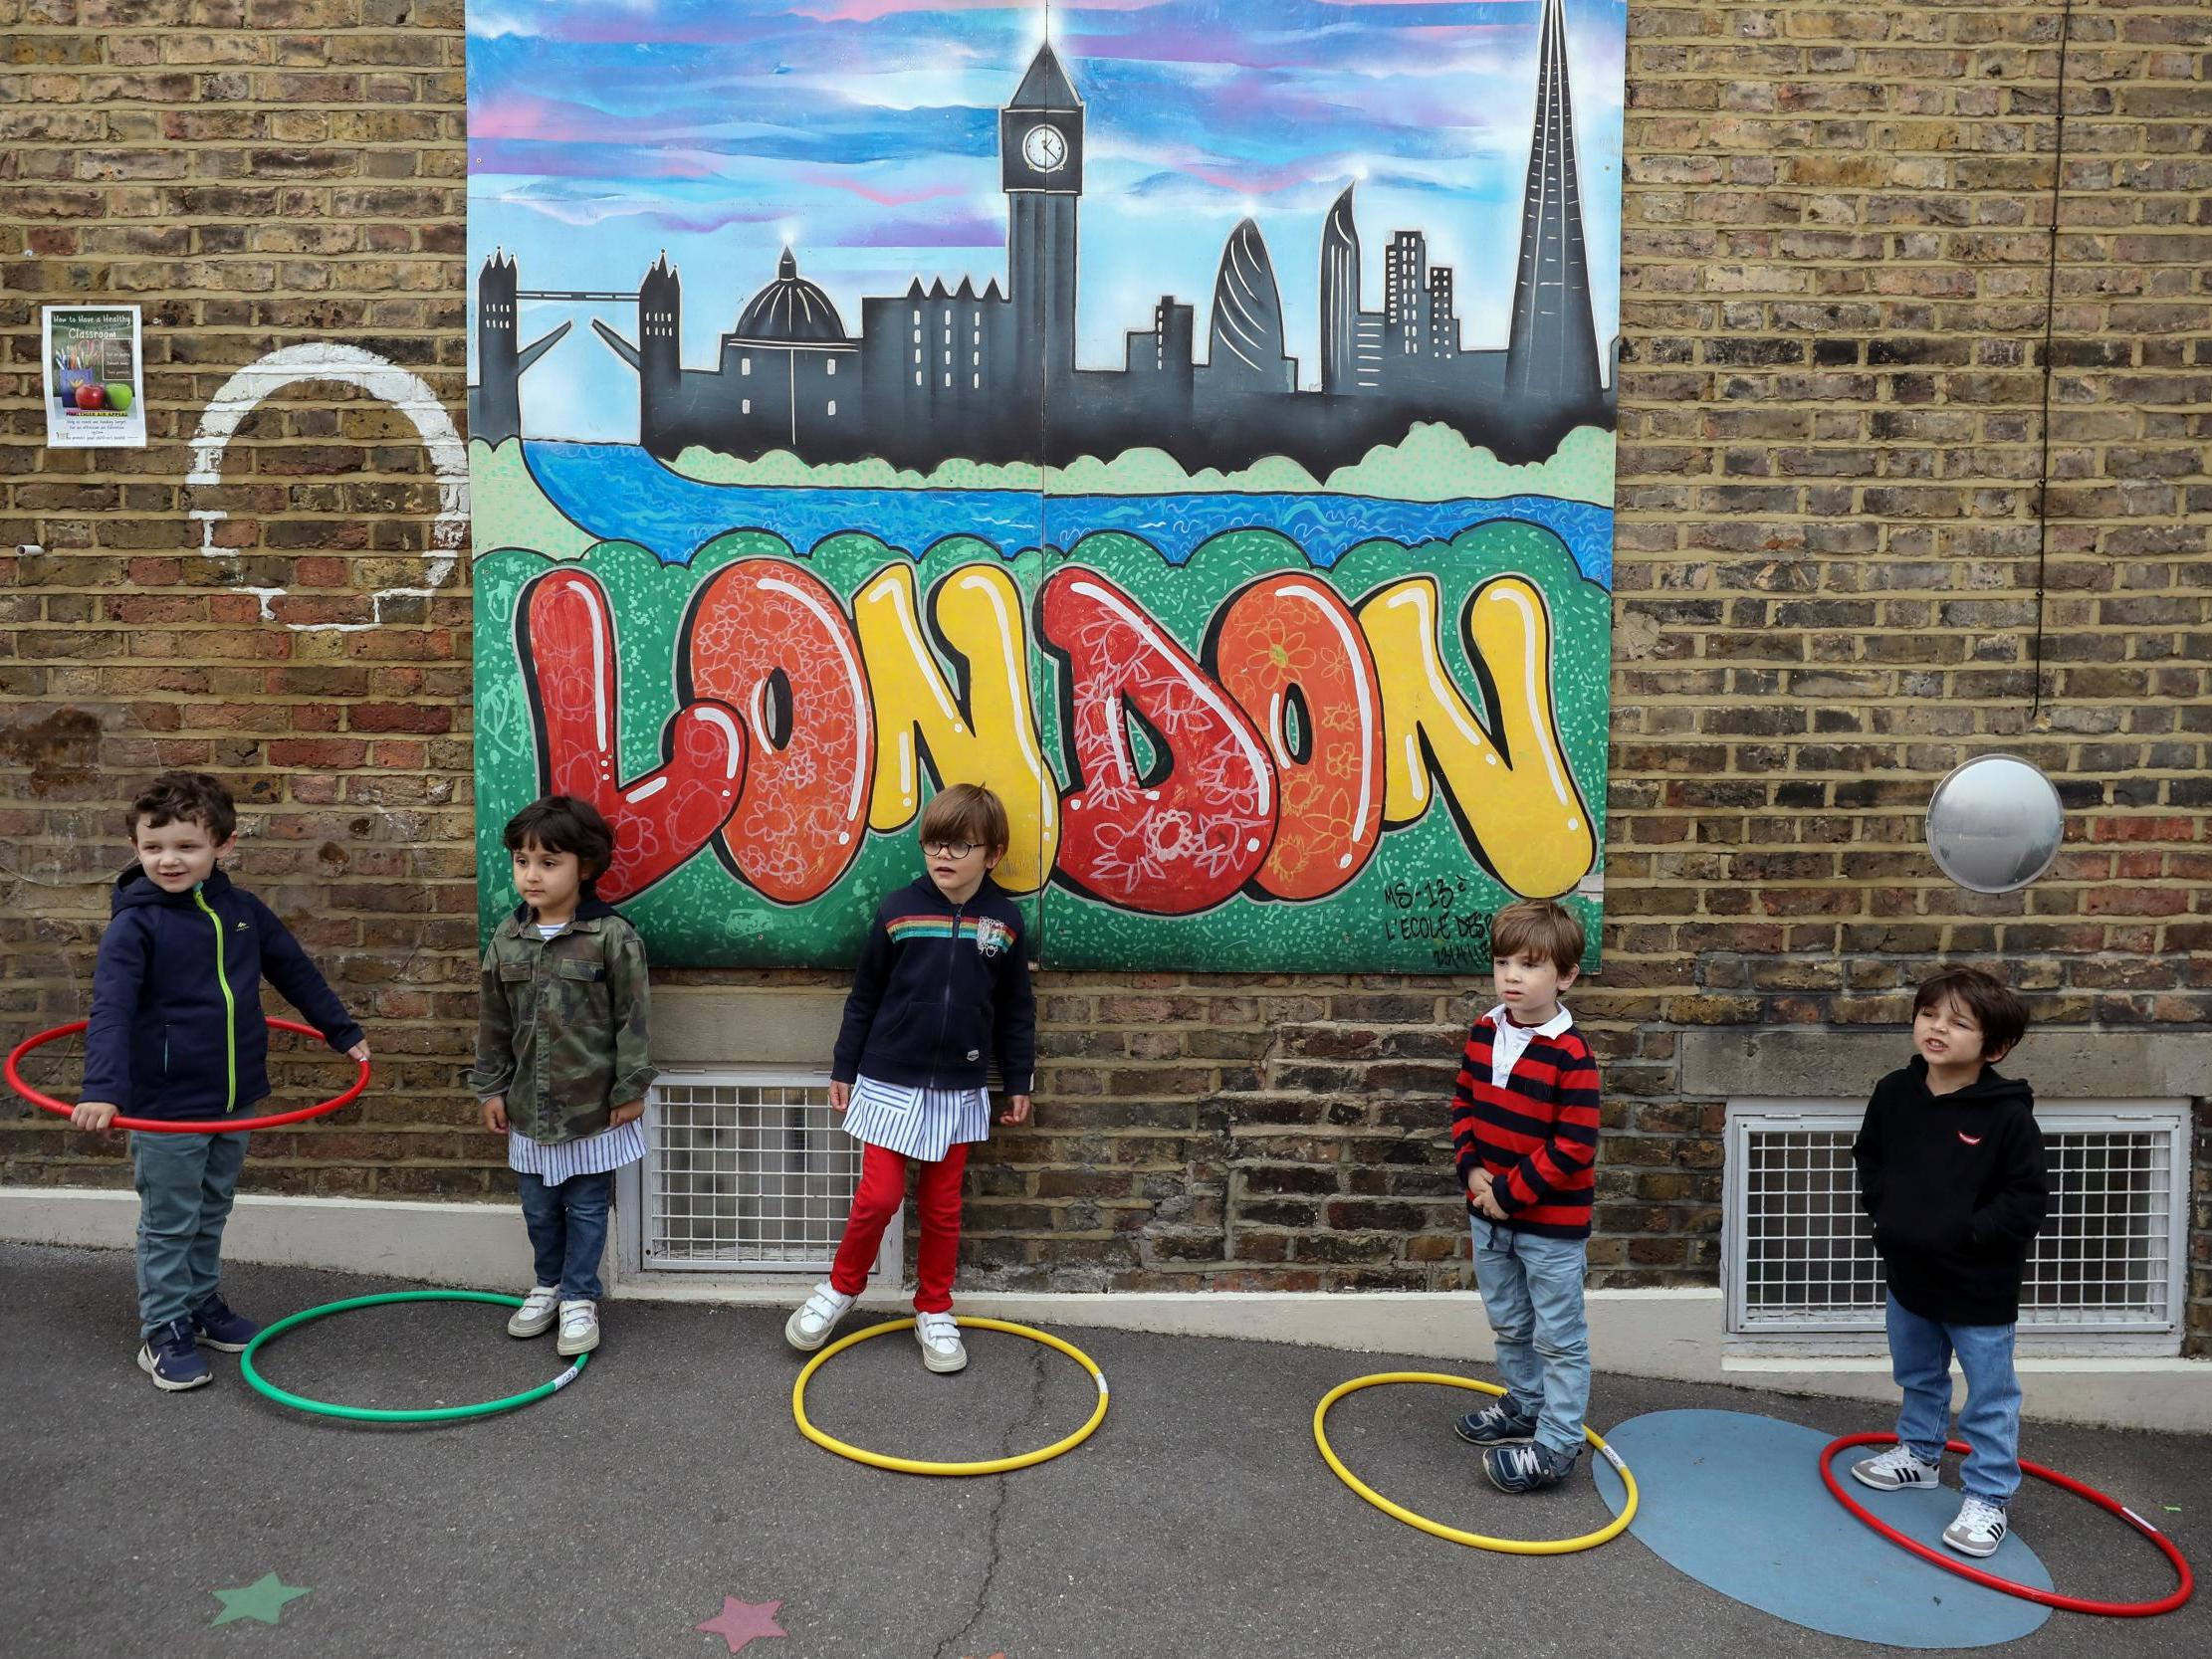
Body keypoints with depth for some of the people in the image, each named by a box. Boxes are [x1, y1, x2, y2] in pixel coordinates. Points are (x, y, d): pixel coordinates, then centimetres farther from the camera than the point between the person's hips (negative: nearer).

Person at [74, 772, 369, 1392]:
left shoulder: (242, 910, 1)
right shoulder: (134, 923, -15)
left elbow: (295, 972, 13)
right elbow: (111, 1009, -25)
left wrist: (343, 1032, 19)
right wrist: (102, 1088, -37)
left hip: (235, 1099, 5)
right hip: (166, 1105, -5)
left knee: (211, 1216, 19)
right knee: (168, 1224, 6)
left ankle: (202, 1305, 35)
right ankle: (163, 1333, 19)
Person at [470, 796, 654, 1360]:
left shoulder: (612, 937, -14)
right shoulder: (506, 939, 0)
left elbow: (631, 1020, -10)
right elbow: (493, 1022, 8)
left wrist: (631, 1089, -9)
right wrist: (490, 1088, 9)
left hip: (592, 1106, -4)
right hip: (530, 1107, 4)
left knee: (586, 1208, 9)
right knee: (539, 1207, 18)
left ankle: (579, 1298, 23)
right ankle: (549, 1284, 38)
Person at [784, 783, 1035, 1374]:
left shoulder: (1005, 922, -5)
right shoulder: (896, 912, -8)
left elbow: (1015, 1010, 6)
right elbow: (864, 997, 1)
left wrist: (1019, 1082, 8)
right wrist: (843, 1069, 4)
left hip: (958, 1089, 1)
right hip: (889, 1082, -1)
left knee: (942, 1206, 11)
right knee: (878, 1197, 0)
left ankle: (934, 1309, 28)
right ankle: (840, 1288, 25)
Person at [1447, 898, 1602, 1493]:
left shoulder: (1570, 1054, -23)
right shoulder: (1483, 1032, -1)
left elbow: (1573, 1148, -22)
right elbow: (1463, 1103, 10)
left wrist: (1509, 1191, -19)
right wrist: (1472, 1170, -4)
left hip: (1551, 1224, -7)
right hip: (1490, 1217, 7)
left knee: (1559, 1337, 7)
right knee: (1509, 1324, 24)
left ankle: (1557, 1443, 18)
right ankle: (1523, 1403, 44)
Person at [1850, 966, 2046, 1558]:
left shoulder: (2008, 1114, -20)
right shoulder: (1894, 1093, -5)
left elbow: (2028, 1199, -18)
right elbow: (1868, 1154, 12)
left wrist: (1965, 1231, -23)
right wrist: (1883, 1206, 0)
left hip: (1979, 1286, -5)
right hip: (1908, 1272, 6)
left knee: (1990, 1394, 8)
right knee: (1918, 1376, 25)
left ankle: (1989, 1497, 21)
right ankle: (1919, 1453, 45)